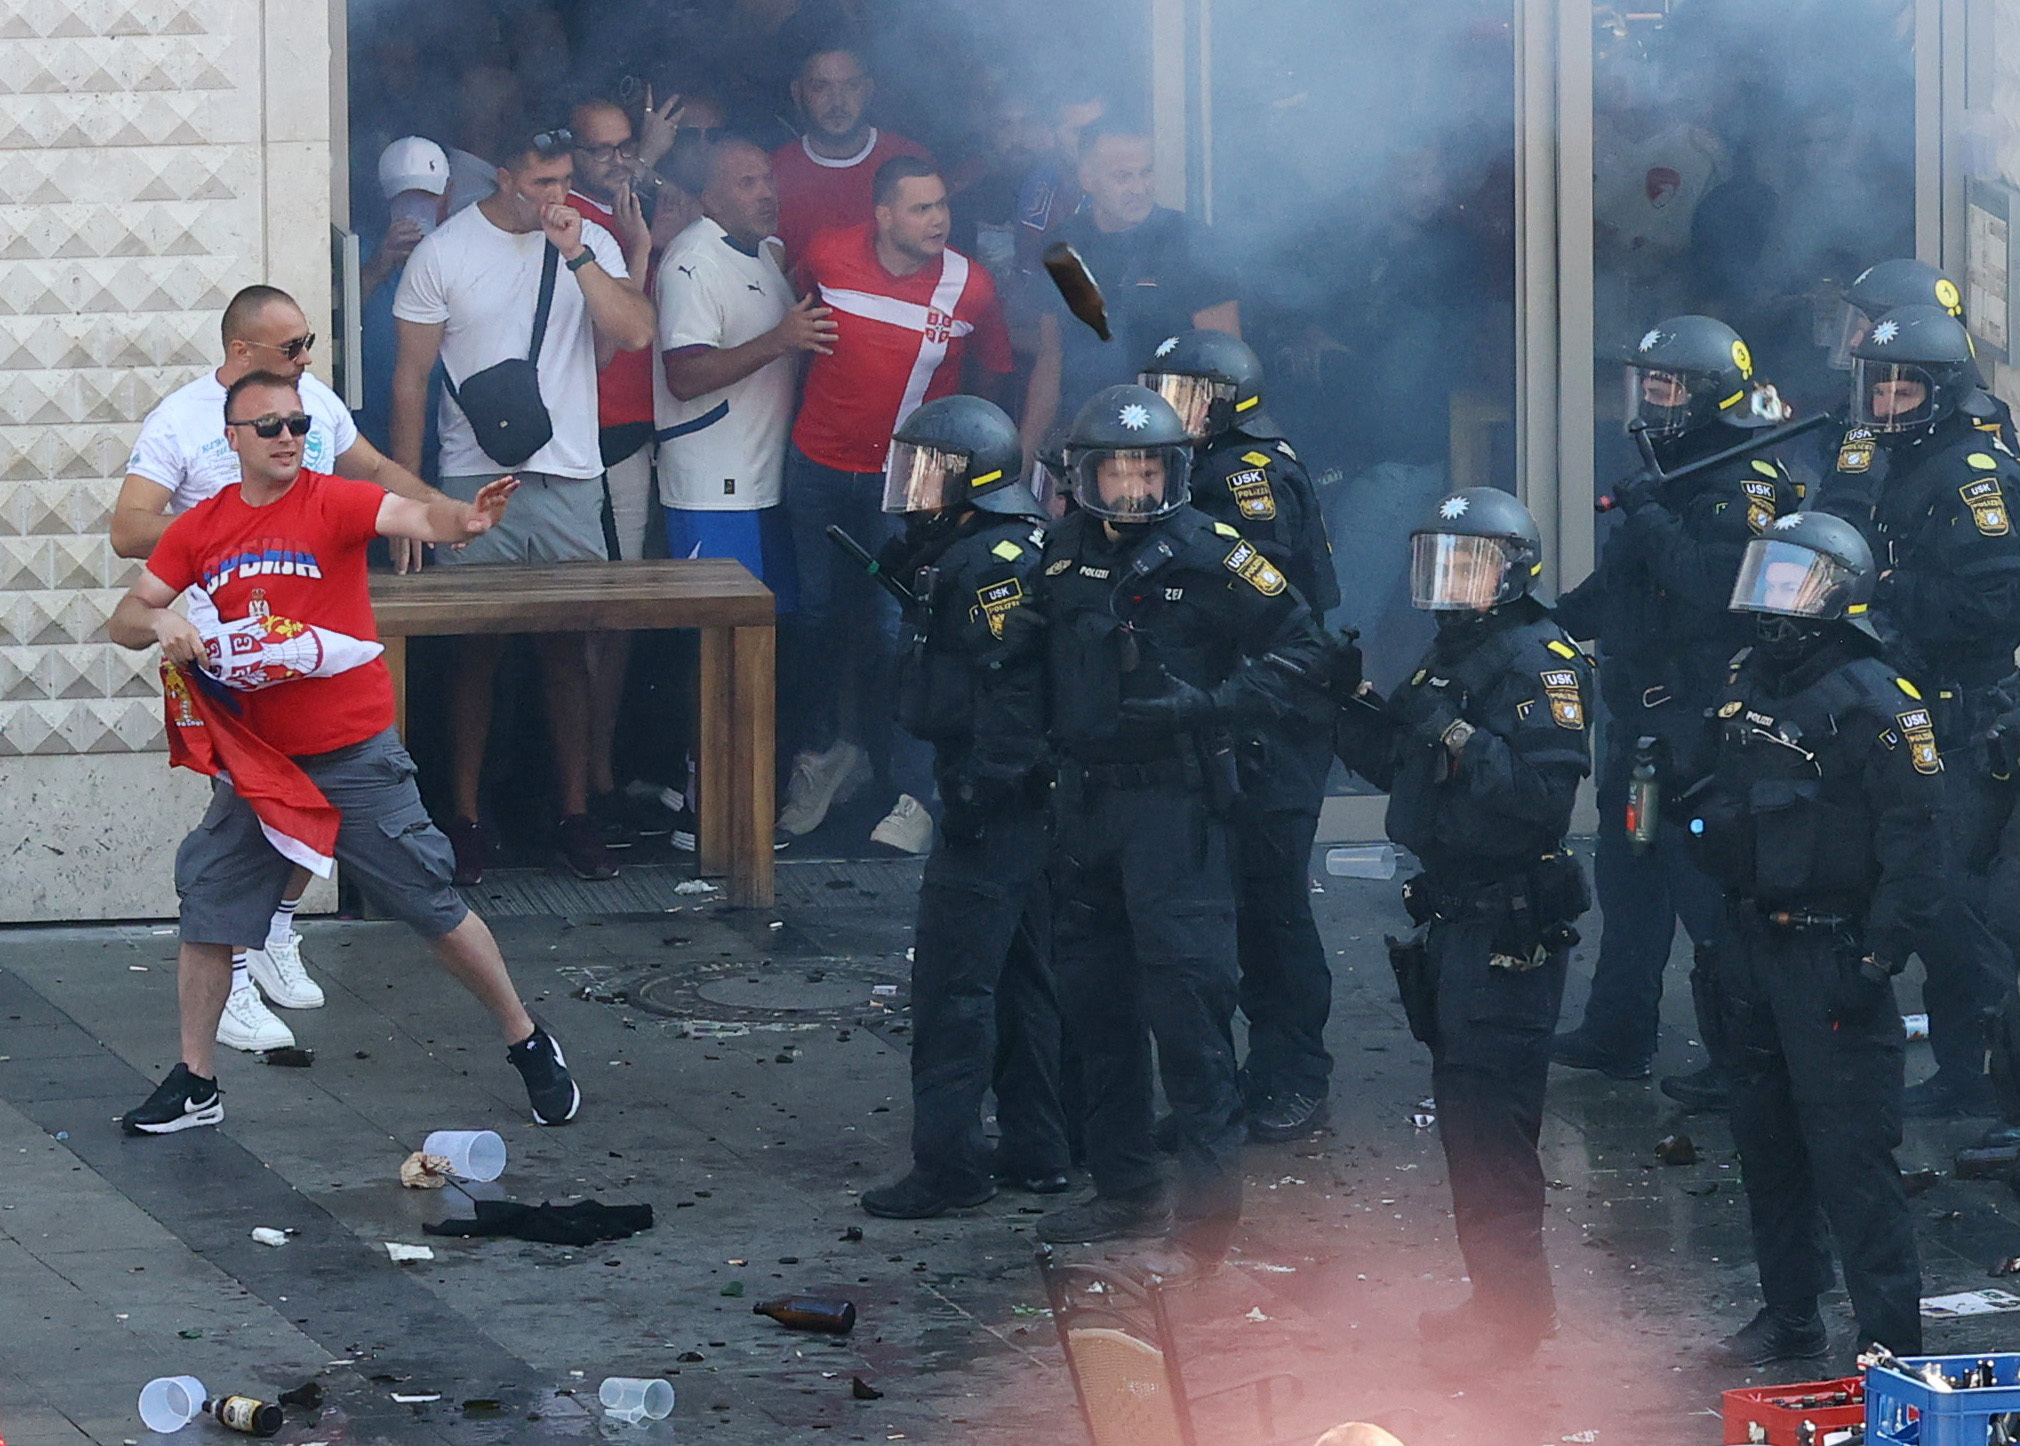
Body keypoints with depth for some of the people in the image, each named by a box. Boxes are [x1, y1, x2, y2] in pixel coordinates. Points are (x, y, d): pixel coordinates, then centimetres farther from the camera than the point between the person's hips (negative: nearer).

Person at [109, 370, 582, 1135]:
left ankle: (528, 1043, 17)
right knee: (206, 915, 7)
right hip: (256, 764, 4)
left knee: (436, 910, 2)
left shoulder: (333, 503, -9)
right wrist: (158, 621, -18)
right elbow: (124, 619, 5)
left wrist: (464, 519, -50)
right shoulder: (198, 530, 3)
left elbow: (412, 515, -28)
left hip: (355, 757, -4)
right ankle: (195, 1083, 21)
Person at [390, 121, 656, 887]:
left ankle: (576, 814, 10)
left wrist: (576, 253, -19)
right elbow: (411, 378, 0)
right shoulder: (443, 253, -2)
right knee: (476, 650, 2)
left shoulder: (591, 244, 4)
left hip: (570, 480, 2)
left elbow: (635, 332, -11)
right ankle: (466, 818, 9)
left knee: (569, 649, 4)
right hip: (476, 480, -2)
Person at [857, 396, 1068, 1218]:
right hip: (1019, 807, 11)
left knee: (953, 985, -8)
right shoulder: (961, 553, 15)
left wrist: (981, 790, -24)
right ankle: (1035, 1151, 22)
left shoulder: (993, 561, -17)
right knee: (1021, 977, 15)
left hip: (991, 810, -11)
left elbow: (1013, 688, -24)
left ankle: (949, 1165, -7)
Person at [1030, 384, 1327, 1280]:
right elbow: (1042, 660, 22)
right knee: (1094, 996, 12)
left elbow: (1296, 648, -6)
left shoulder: (1209, 555, -8)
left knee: (1186, 998, -11)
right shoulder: (1066, 552, 8)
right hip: (1085, 797, 7)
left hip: (1175, 800, -7)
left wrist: (1209, 706, -17)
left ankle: (1207, 1210, -10)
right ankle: (1125, 1189, 25)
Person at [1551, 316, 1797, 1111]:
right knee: (1629, 877, 19)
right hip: (1646, 720, 10)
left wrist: (1650, 518, -29)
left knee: (1710, 895, -8)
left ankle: (1739, 1065, -2)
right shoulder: (1669, 477, 15)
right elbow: (1616, 590, 27)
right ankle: (1616, 1036, 31)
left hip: (1704, 726, -10)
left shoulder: (1743, 487, -16)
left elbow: (1717, 586, -33)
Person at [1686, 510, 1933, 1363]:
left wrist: (1878, 959, -21)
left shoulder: (1875, 702, -15)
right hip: (1754, 947, 9)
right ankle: (1789, 1317, 28)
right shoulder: (1747, 683, 10)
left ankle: (1892, 1340, -6)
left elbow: (1913, 846, -18)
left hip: (1830, 955, -9)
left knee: (1849, 1153, -9)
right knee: (1766, 1142, 16)